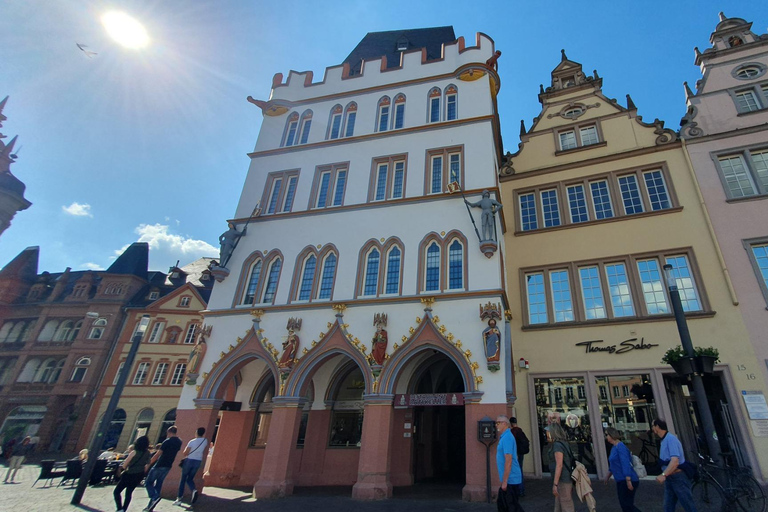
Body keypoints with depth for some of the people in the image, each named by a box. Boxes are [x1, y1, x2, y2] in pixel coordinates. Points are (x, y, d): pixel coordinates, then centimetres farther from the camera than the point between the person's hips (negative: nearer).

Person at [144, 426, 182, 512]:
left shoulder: (167, 441, -15)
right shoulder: (179, 442, 6)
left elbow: (157, 454, -16)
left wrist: (148, 465, -9)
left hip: (159, 465, -6)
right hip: (168, 466, 6)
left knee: (148, 483, 6)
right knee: (158, 485, 14)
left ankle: (155, 497, -16)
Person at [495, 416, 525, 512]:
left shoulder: (507, 437, -20)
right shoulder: (503, 437, 11)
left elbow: (508, 461, -24)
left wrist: (504, 481, -22)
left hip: (510, 480, -9)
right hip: (508, 479, 10)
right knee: (501, 504, 16)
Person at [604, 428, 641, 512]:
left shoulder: (620, 446, -16)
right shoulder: (614, 447, 12)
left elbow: (625, 464, -23)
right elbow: (612, 465, 23)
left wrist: (628, 481, -26)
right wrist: (608, 476, 30)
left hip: (627, 480, -9)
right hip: (620, 481, 9)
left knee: (627, 504, -6)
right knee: (624, 504, 12)